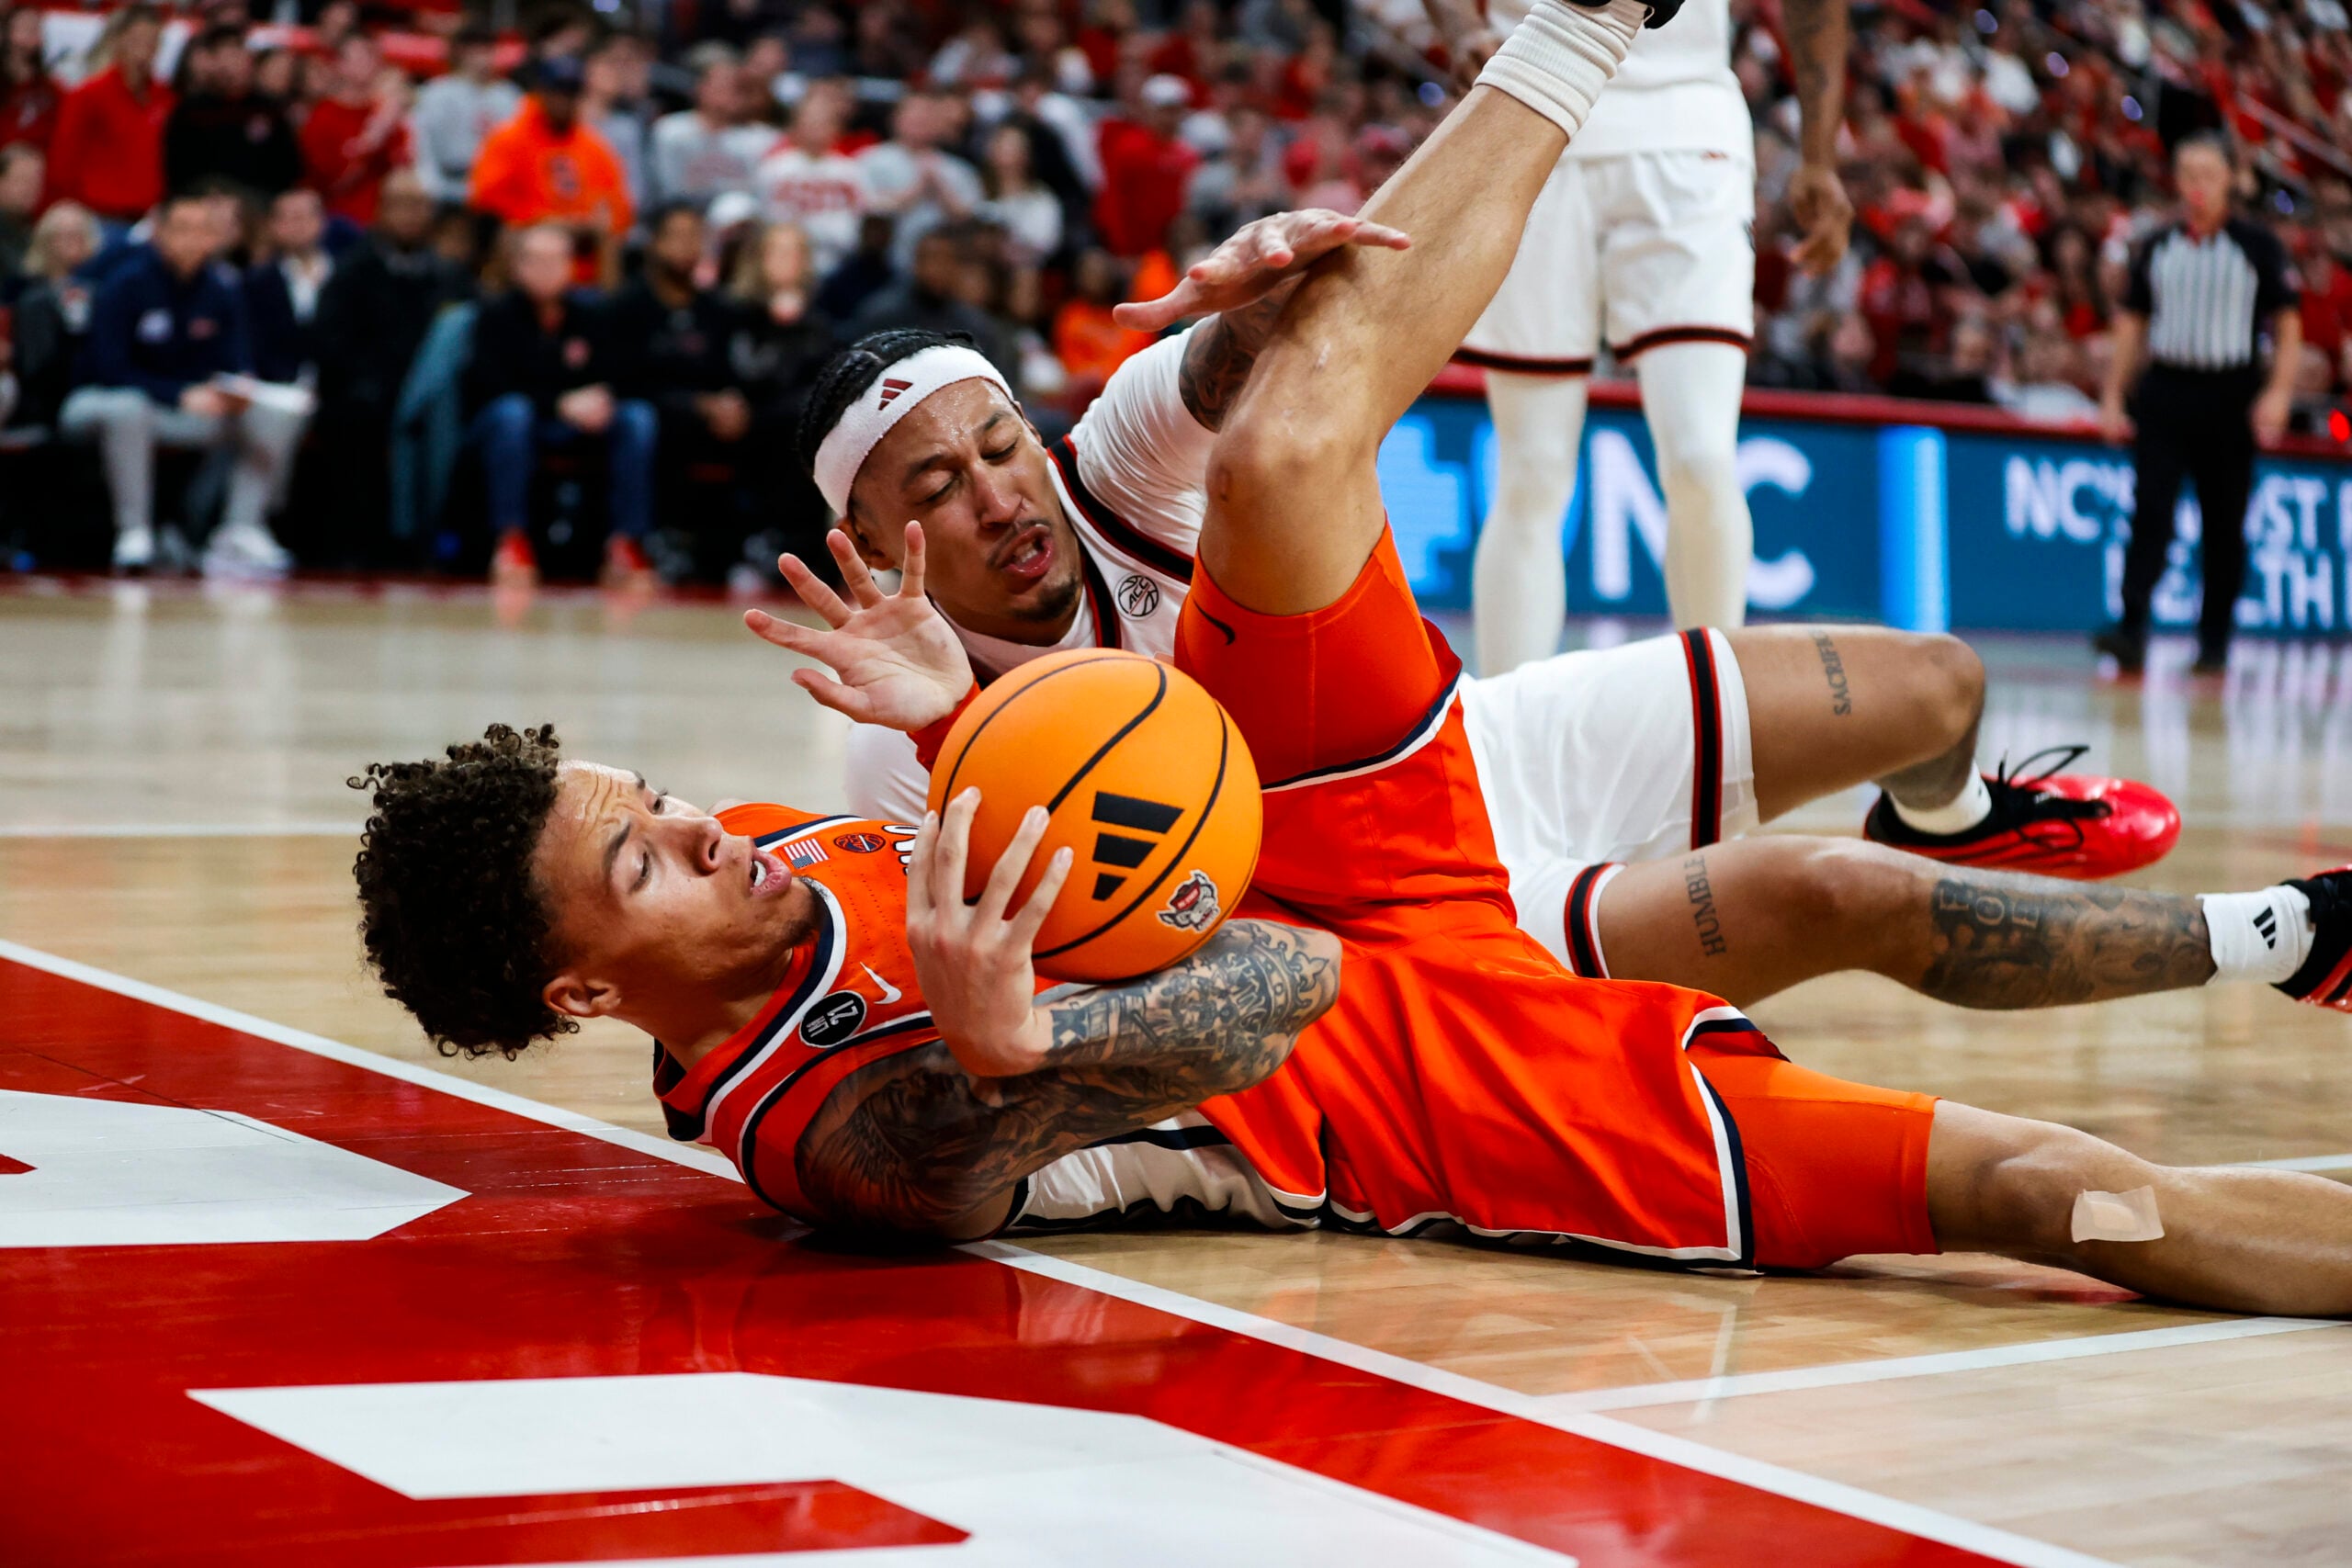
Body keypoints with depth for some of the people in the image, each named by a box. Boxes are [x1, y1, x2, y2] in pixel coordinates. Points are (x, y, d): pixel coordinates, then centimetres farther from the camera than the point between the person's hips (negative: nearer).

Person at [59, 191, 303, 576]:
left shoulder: (222, 289, -1)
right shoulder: (126, 283, -15)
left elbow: (238, 363, 1)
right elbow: (109, 369, -18)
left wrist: (237, 392, -24)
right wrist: (182, 396, -28)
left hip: (195, 408, 5)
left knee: (278, 414, -15)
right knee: (126, 409, -42)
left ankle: (241, 530, -18)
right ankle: (133, 533, -31)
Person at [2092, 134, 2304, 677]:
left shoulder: (2257, 245, 2)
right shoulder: (2156, 247, 10)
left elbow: (2288, 324, 1)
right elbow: (2132, 323, 15)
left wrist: (2278, 392, -11)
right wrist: (2113, 397, 8)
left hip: (2230, 397, -1)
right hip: (2164, 392, 2)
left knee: (2225, 525, 4)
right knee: (2150, 511, -11)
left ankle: (2215, 642, 12)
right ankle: (2131, 631, -17)